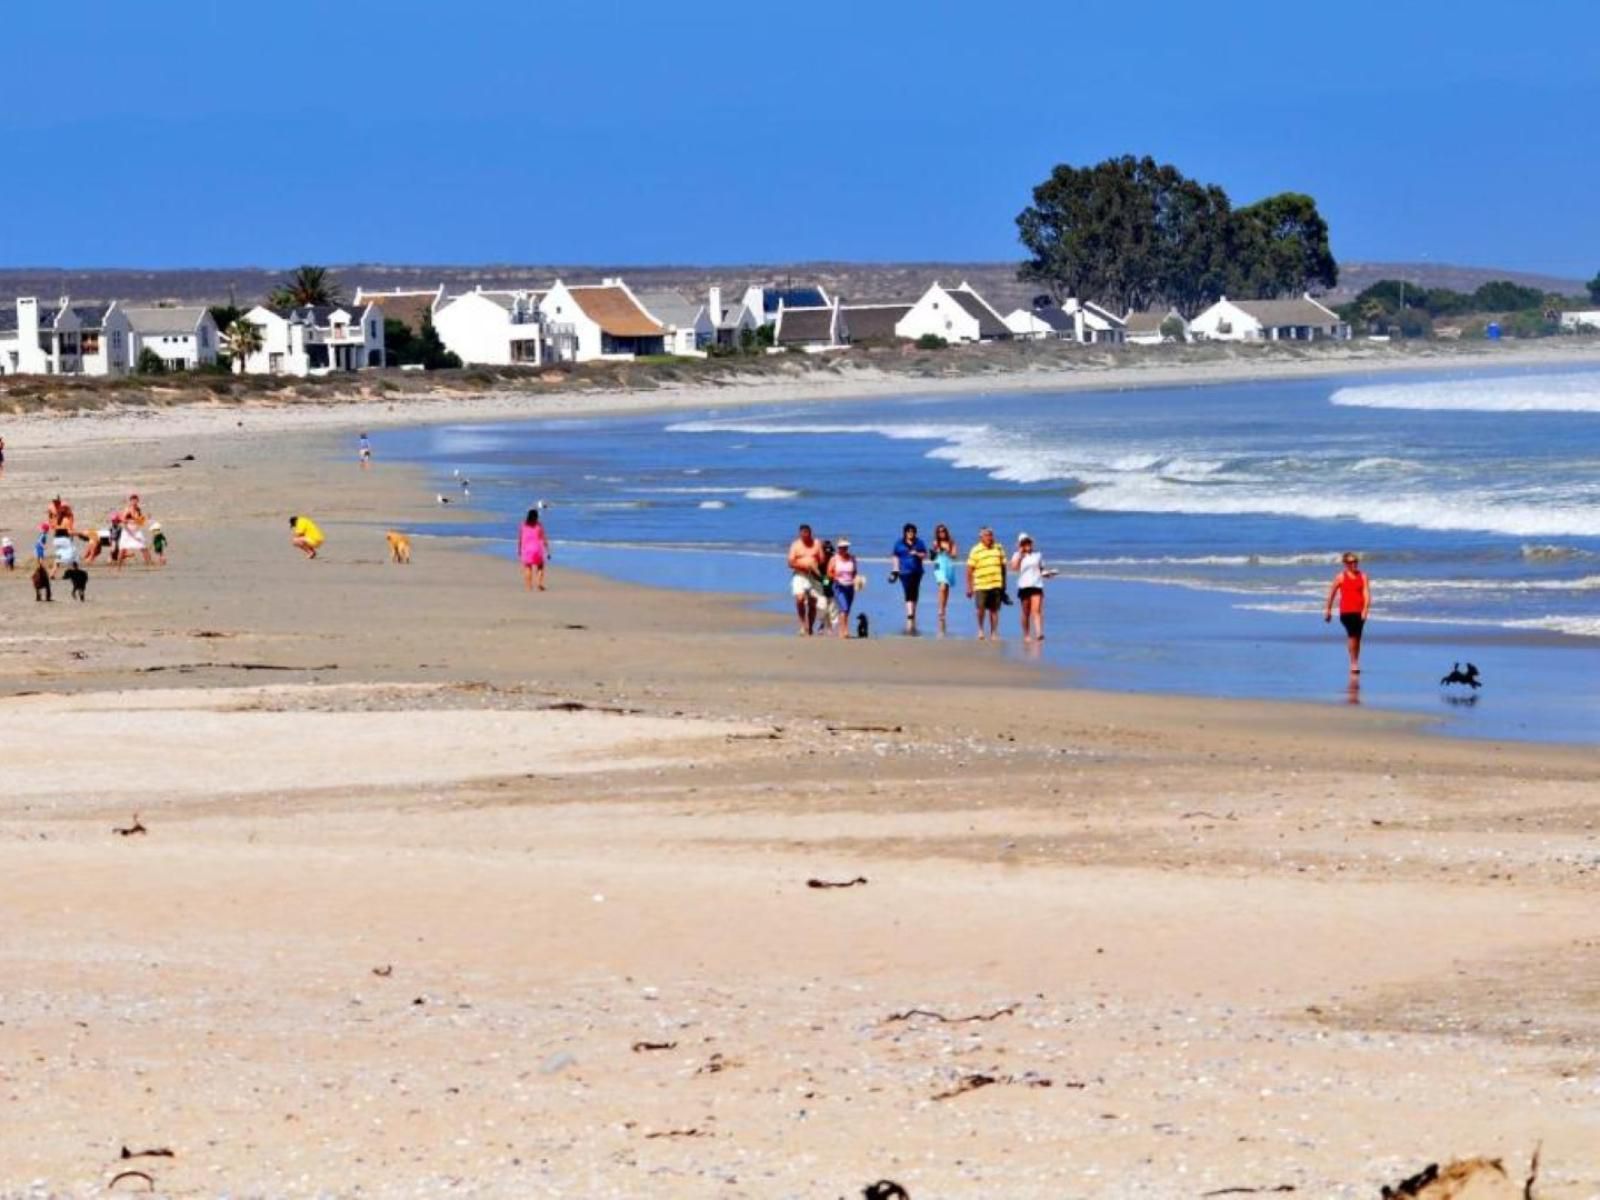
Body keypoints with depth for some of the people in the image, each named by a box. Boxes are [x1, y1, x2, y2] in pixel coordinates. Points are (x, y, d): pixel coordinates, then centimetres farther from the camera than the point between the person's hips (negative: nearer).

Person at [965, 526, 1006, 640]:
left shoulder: (998, 549, 9)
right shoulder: (976, 551, -2)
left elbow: (1003, 566, 16)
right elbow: (969, 570, -2)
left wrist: (1004, 584, 15)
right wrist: (969, 587, -5)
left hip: (996, 585, 3)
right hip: (981, 585, -3)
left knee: (994, 610, 5)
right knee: (981, 608, -10)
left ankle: (994, 633, 11)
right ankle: (980, 629, 11)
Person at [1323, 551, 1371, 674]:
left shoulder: (1363, 576, 6)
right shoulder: (1341, 577, 4)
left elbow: (1366, 593, -3)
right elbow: (1332, 594, 12)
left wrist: (1366, 609, -16)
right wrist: (1328, 610, 15)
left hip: (1360, 612, 3)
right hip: (1346, 611, -3)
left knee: (1357, 637, 9)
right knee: (1352, 635, -19)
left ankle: (1355, 663, 20)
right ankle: (1354, 663, -18)